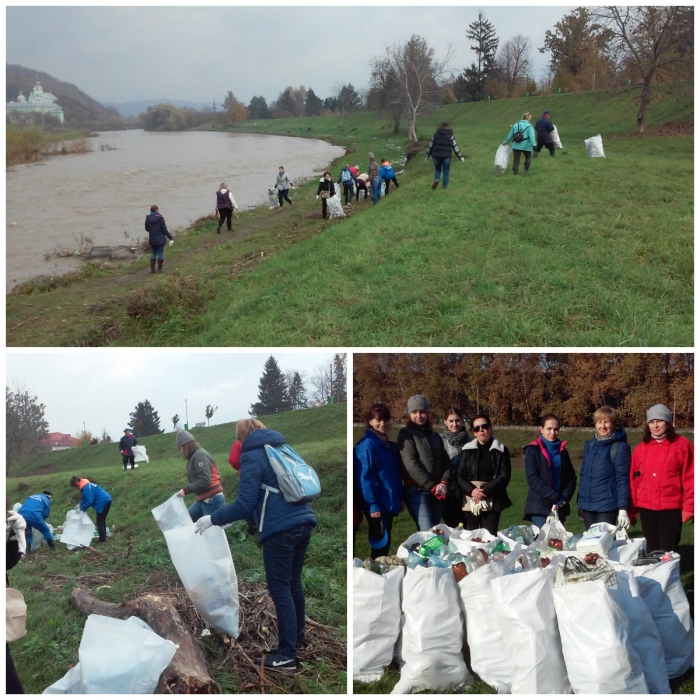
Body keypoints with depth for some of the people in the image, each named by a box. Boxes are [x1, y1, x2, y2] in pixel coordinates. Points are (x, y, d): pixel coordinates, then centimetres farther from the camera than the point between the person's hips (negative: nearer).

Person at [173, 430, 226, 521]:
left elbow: (205, 481, -22)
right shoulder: (194, 456, 15)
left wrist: (185, 490, -20)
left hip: (212, 500, -10)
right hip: (203, 500, 10)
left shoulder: (199, 456, -13)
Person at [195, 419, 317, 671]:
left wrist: (214, 519, 1)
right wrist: (232, 519, 29)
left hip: (282, 529, -8)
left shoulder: (252, 456, -4)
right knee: (293, 583, 22)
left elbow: (245, 503, -11)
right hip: (303, 522, 8)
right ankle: (298, 634, 36)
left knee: (279, 589, -1)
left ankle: (287, 654, 2)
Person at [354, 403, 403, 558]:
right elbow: (364, 477, -17)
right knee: (381, 543, -4)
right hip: (377, 504, -8)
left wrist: (399, 499, 13)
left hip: (389, 503, 8)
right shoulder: (367, 444, -13)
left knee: (385, 543, 13)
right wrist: (372, 504, -19)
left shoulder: (389, 445, 13)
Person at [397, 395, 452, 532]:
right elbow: (411, 464, -9)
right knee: (427, 533, -17)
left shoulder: (435, 437, 20)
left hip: (438, 492, 6)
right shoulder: (406, 434, 1)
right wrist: (432, 486, -11)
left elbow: (446, 462, 13)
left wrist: (444, 483, -7)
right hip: (417, 490, -6)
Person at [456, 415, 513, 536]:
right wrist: (472, 490, -15)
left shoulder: (501, 450, 6)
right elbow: (459, 476, 4)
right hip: (471, 500, 1)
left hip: (492, 501, -1)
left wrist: (485, 490, -14)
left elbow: (504, 476, -2)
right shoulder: (467, 450, 9)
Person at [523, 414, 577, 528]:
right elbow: (532, 478, -10)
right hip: (539, 506, -5)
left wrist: (564, 499, -6)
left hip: (560, 507, 5)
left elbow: (571, 477, 11)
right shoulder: (533, 450, 0)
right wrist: (555, 497, -15)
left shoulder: (562, 451, 15)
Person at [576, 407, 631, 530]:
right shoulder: (589, 445, 10)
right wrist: (580, 503, 15)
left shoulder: (619, 447, -7)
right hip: (587, 506, 6)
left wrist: (623, 508, -15)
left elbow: (622, 479, -10)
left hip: (607, 507, -5)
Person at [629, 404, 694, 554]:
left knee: (667, 552, -1)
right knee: (651, 551, 10)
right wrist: (632, 508, 7)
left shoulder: (681, 445, -3)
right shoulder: (641, 448, 8)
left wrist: (688, 506, -9)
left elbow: (689, 478, -5)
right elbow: (633, 480, 9)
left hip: (671, 508, -4)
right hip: (646, 508, 4)